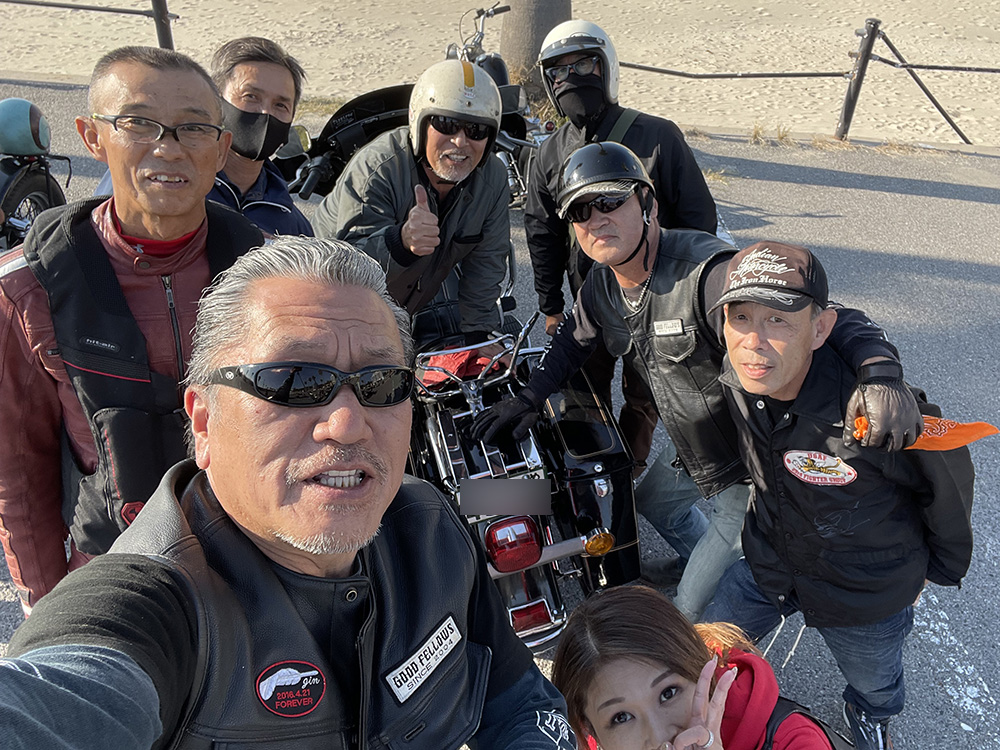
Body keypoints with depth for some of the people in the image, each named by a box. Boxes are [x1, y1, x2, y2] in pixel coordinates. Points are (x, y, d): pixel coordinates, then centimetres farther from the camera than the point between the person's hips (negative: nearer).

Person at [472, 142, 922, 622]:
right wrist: (528, 399, 10)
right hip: (692, 459, 8)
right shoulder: (600, 286, -4)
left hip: (752, 473, -8)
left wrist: (881, 373, -54)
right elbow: (573, 340, 17)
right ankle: (709, 560, 62)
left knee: (693, 612, 3)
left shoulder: (709, 272, -32)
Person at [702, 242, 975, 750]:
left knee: (874, 686, 28)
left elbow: (949, 478, -17)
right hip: (767, 563, 3)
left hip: (865, 595, -2)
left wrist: (938, 569, 0)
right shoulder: (736, 378, -22)